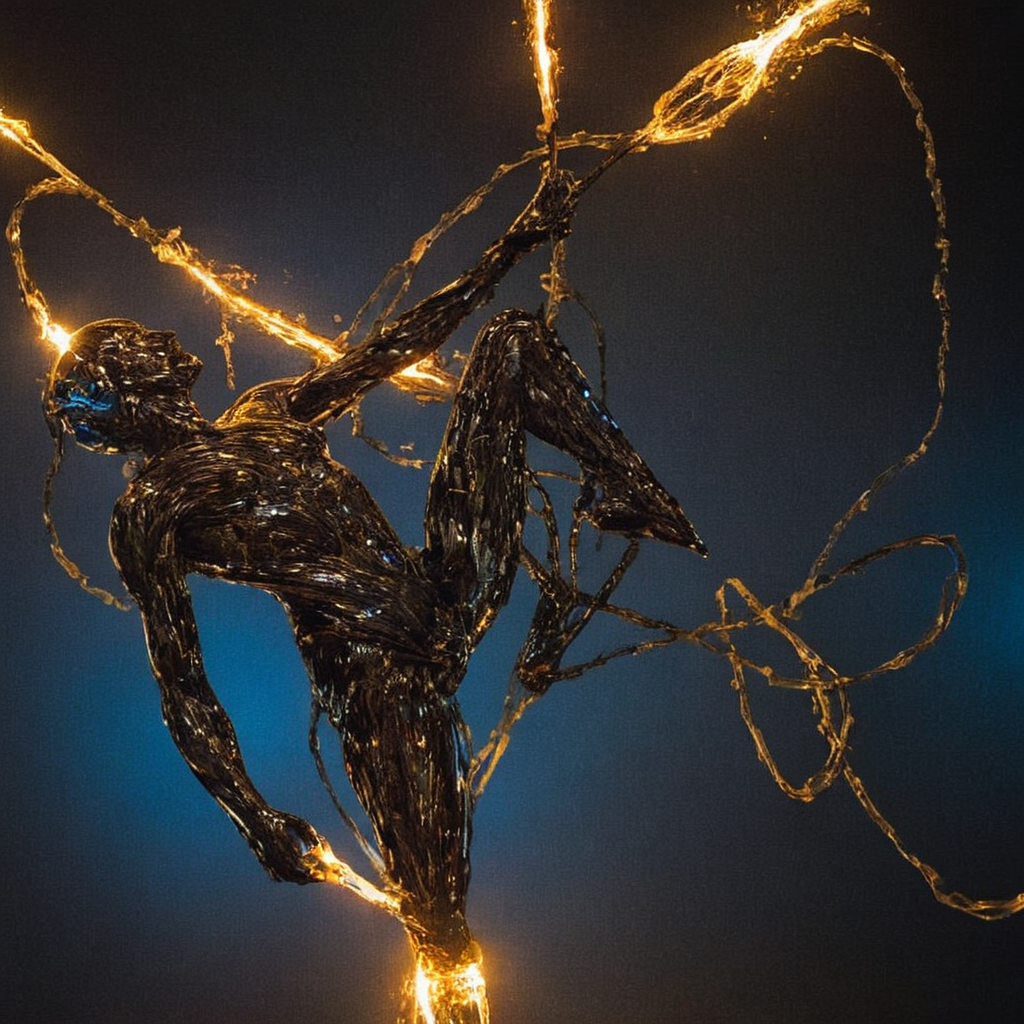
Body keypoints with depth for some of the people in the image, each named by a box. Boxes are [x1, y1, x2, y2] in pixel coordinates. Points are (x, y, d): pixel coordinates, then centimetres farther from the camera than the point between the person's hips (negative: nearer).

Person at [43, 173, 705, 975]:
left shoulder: (270, 412, 16)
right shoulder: (151, 513, -1)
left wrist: (514, 244, 22)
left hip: (446, 599, 7)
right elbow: (184, 689, -5)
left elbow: (402, 343, 21)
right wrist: (255, 817, -13)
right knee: (435, 920, -21)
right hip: (371, 666, -7)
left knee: (514, 343, 8)